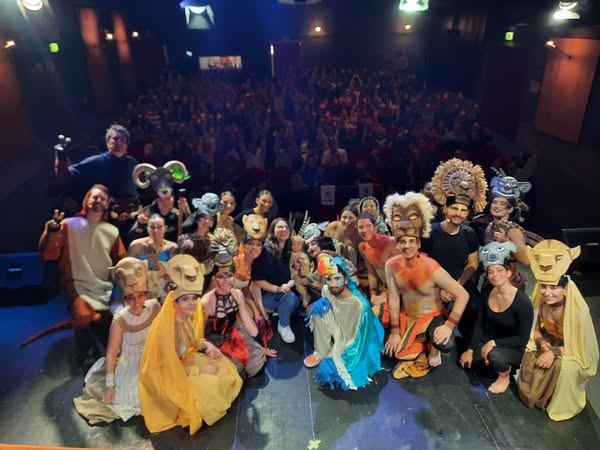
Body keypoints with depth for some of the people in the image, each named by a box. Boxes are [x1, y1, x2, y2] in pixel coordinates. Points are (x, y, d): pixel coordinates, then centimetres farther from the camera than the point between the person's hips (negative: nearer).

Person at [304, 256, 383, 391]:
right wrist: (318, 305, -17)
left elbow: (355, 339, -24)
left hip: (354, 344, -5)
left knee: (331, 369, -28)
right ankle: (320, 353, -3)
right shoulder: (326, 291, -14)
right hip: (338, 335, 5)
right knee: (320, 309, -20)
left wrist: (332, 358, -26)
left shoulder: (359, 304, -32)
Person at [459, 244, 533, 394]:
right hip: (488, 341, 6)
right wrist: (470, 349, -3)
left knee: (495, 355, -35)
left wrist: (494, 343, -25)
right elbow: (479, 324, 0)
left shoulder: (523, 302, -26)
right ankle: (498, 363, 19)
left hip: (514, 348, -5)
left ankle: (505, 376, 0)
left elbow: (522, 339, -21)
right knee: (466, 362, -5)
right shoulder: (487, 294, -10)